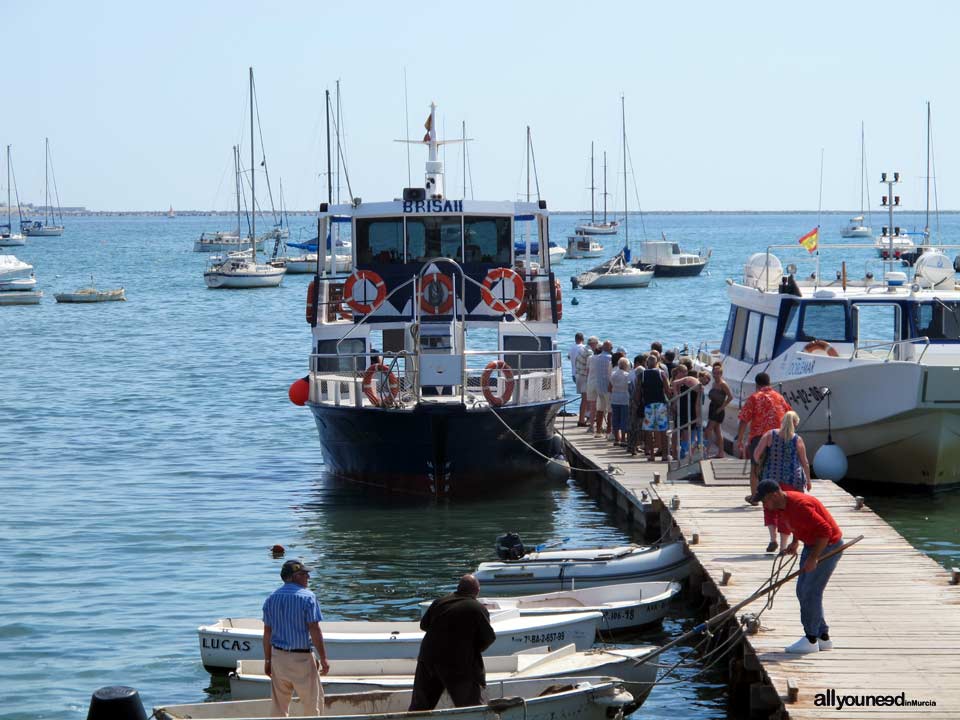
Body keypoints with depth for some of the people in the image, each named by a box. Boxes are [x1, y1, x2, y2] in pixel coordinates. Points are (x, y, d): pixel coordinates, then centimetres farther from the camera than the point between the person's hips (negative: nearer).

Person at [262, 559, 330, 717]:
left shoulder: (271, 598, 6)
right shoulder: (307, 597, -11)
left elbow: (267, 633, 8)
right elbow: (314, 631, -14)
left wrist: (267, 660, 15)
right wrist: (323, 659, -8)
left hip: (278, 656, 5)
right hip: (302, 657, -5)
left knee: (278, 705, 10)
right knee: (313, 702, 5)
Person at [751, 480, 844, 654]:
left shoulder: (799, 506, -28)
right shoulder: (785, 504, 3)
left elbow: (824, 530, -29)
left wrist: (813, 558, -27)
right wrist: (795, 542, 15)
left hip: (828, 546, -10)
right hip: (812, 545, 10)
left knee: (811, 592, -8)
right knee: (803, 591, 10)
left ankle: (811, 640, 1)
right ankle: (823, 637, 16)